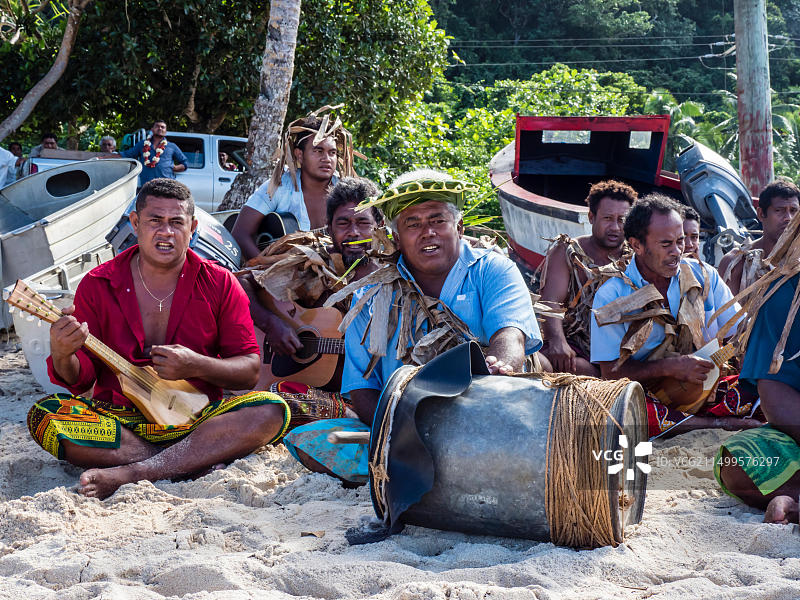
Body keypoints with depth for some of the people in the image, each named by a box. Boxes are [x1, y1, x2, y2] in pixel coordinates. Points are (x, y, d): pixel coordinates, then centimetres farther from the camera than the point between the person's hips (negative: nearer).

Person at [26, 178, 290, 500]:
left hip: (194, 419, 0)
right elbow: (80, 380, 0)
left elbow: (250, 370, 1)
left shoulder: (219, 284, 3)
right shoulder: (97, 285, 2)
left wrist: (197, 366, -18)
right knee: (44, 415, -28)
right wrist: (63, 355, -24)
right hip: (117, 418, 0)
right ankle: (196, 460, -27)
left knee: (271, 410, -27)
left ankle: (130, 474, -34)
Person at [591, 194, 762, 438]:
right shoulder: (611, 297, -5)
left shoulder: (704, 276, 6)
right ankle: (721, 423, -29)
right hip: (652, 397, -2)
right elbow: (611, 372, -8)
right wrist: (669, 367, -20)